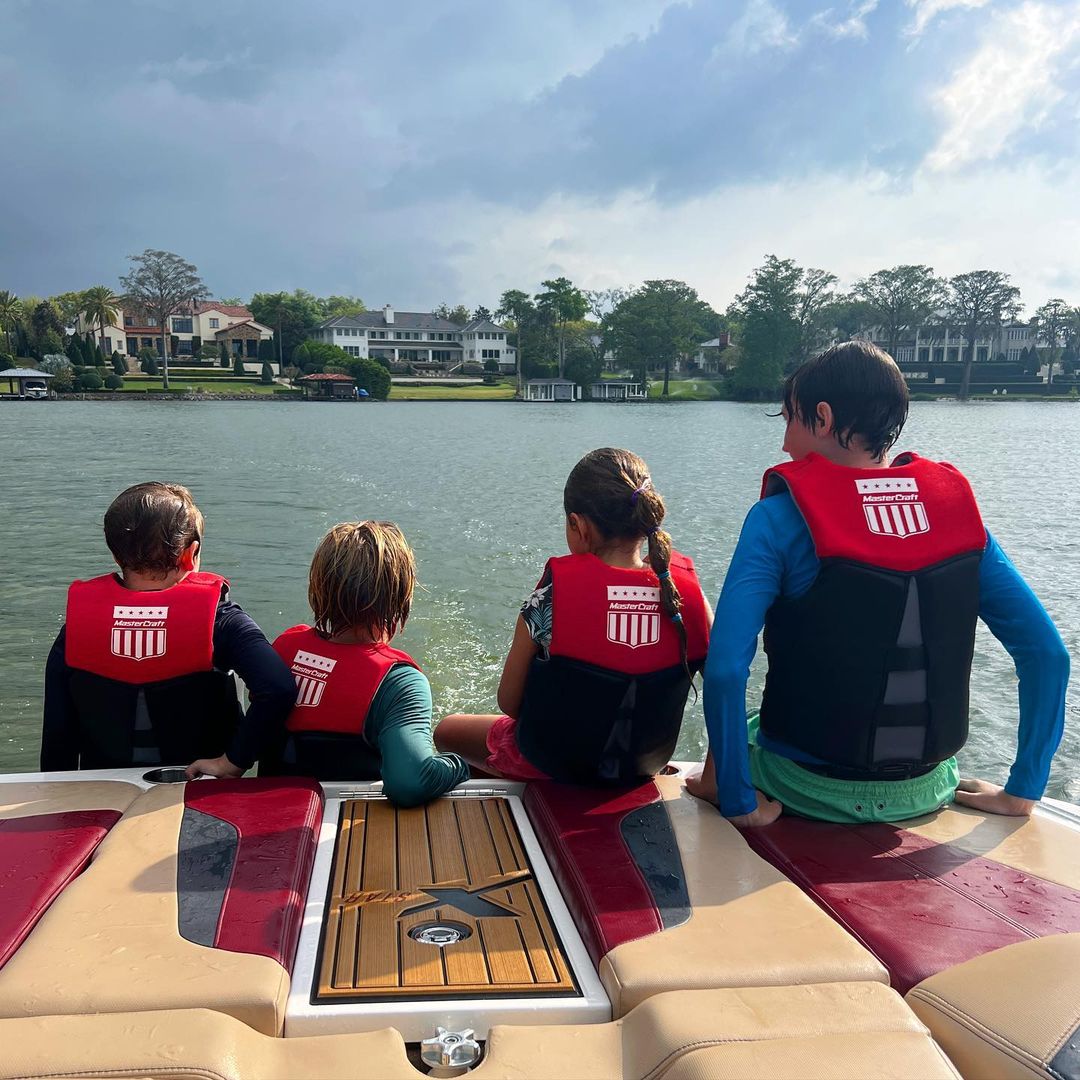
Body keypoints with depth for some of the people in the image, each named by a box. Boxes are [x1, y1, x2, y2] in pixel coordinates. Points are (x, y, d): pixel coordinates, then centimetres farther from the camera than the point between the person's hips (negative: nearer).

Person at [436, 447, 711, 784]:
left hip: (549, 766, -4)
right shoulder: (688, 592, -17)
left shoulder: (552, 594, -25)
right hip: (645, 769, 5)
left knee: (447, 729, 27)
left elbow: (509, 702, -15)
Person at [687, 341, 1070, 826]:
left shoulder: (781, 517, -16)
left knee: (736, 732, 28)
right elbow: (1048, 654, -5)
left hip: (809, 790, -4)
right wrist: (1021, 793, 3)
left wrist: (740, 803, -15)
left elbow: (725, 670, -26)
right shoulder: (957, 509, -4)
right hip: (925, 794, 4)